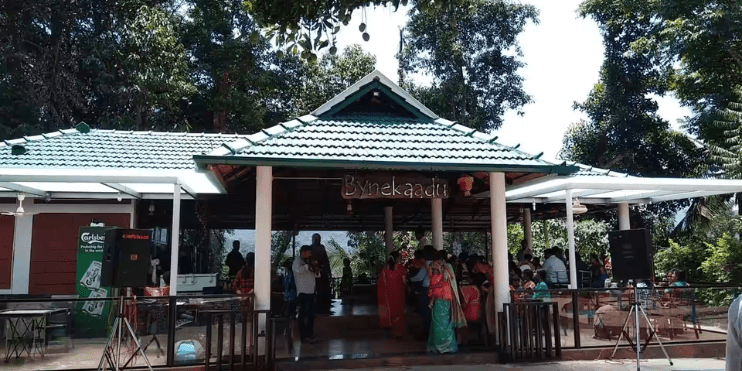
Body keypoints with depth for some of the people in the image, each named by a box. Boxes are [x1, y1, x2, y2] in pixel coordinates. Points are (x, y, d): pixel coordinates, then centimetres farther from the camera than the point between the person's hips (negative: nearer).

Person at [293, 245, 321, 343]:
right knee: (303, 314, -4)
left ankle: (310, 334, 20)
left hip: (311, 292, 8)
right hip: (303, 292, -8)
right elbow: (299, 270, -27)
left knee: (311, 314, 11)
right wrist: (309, 265, -15)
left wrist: (316, 268, 1)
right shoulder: (297, 262, -3)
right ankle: (303, 336, -2)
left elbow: (317, 275, 20)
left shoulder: (308, 262, 19)